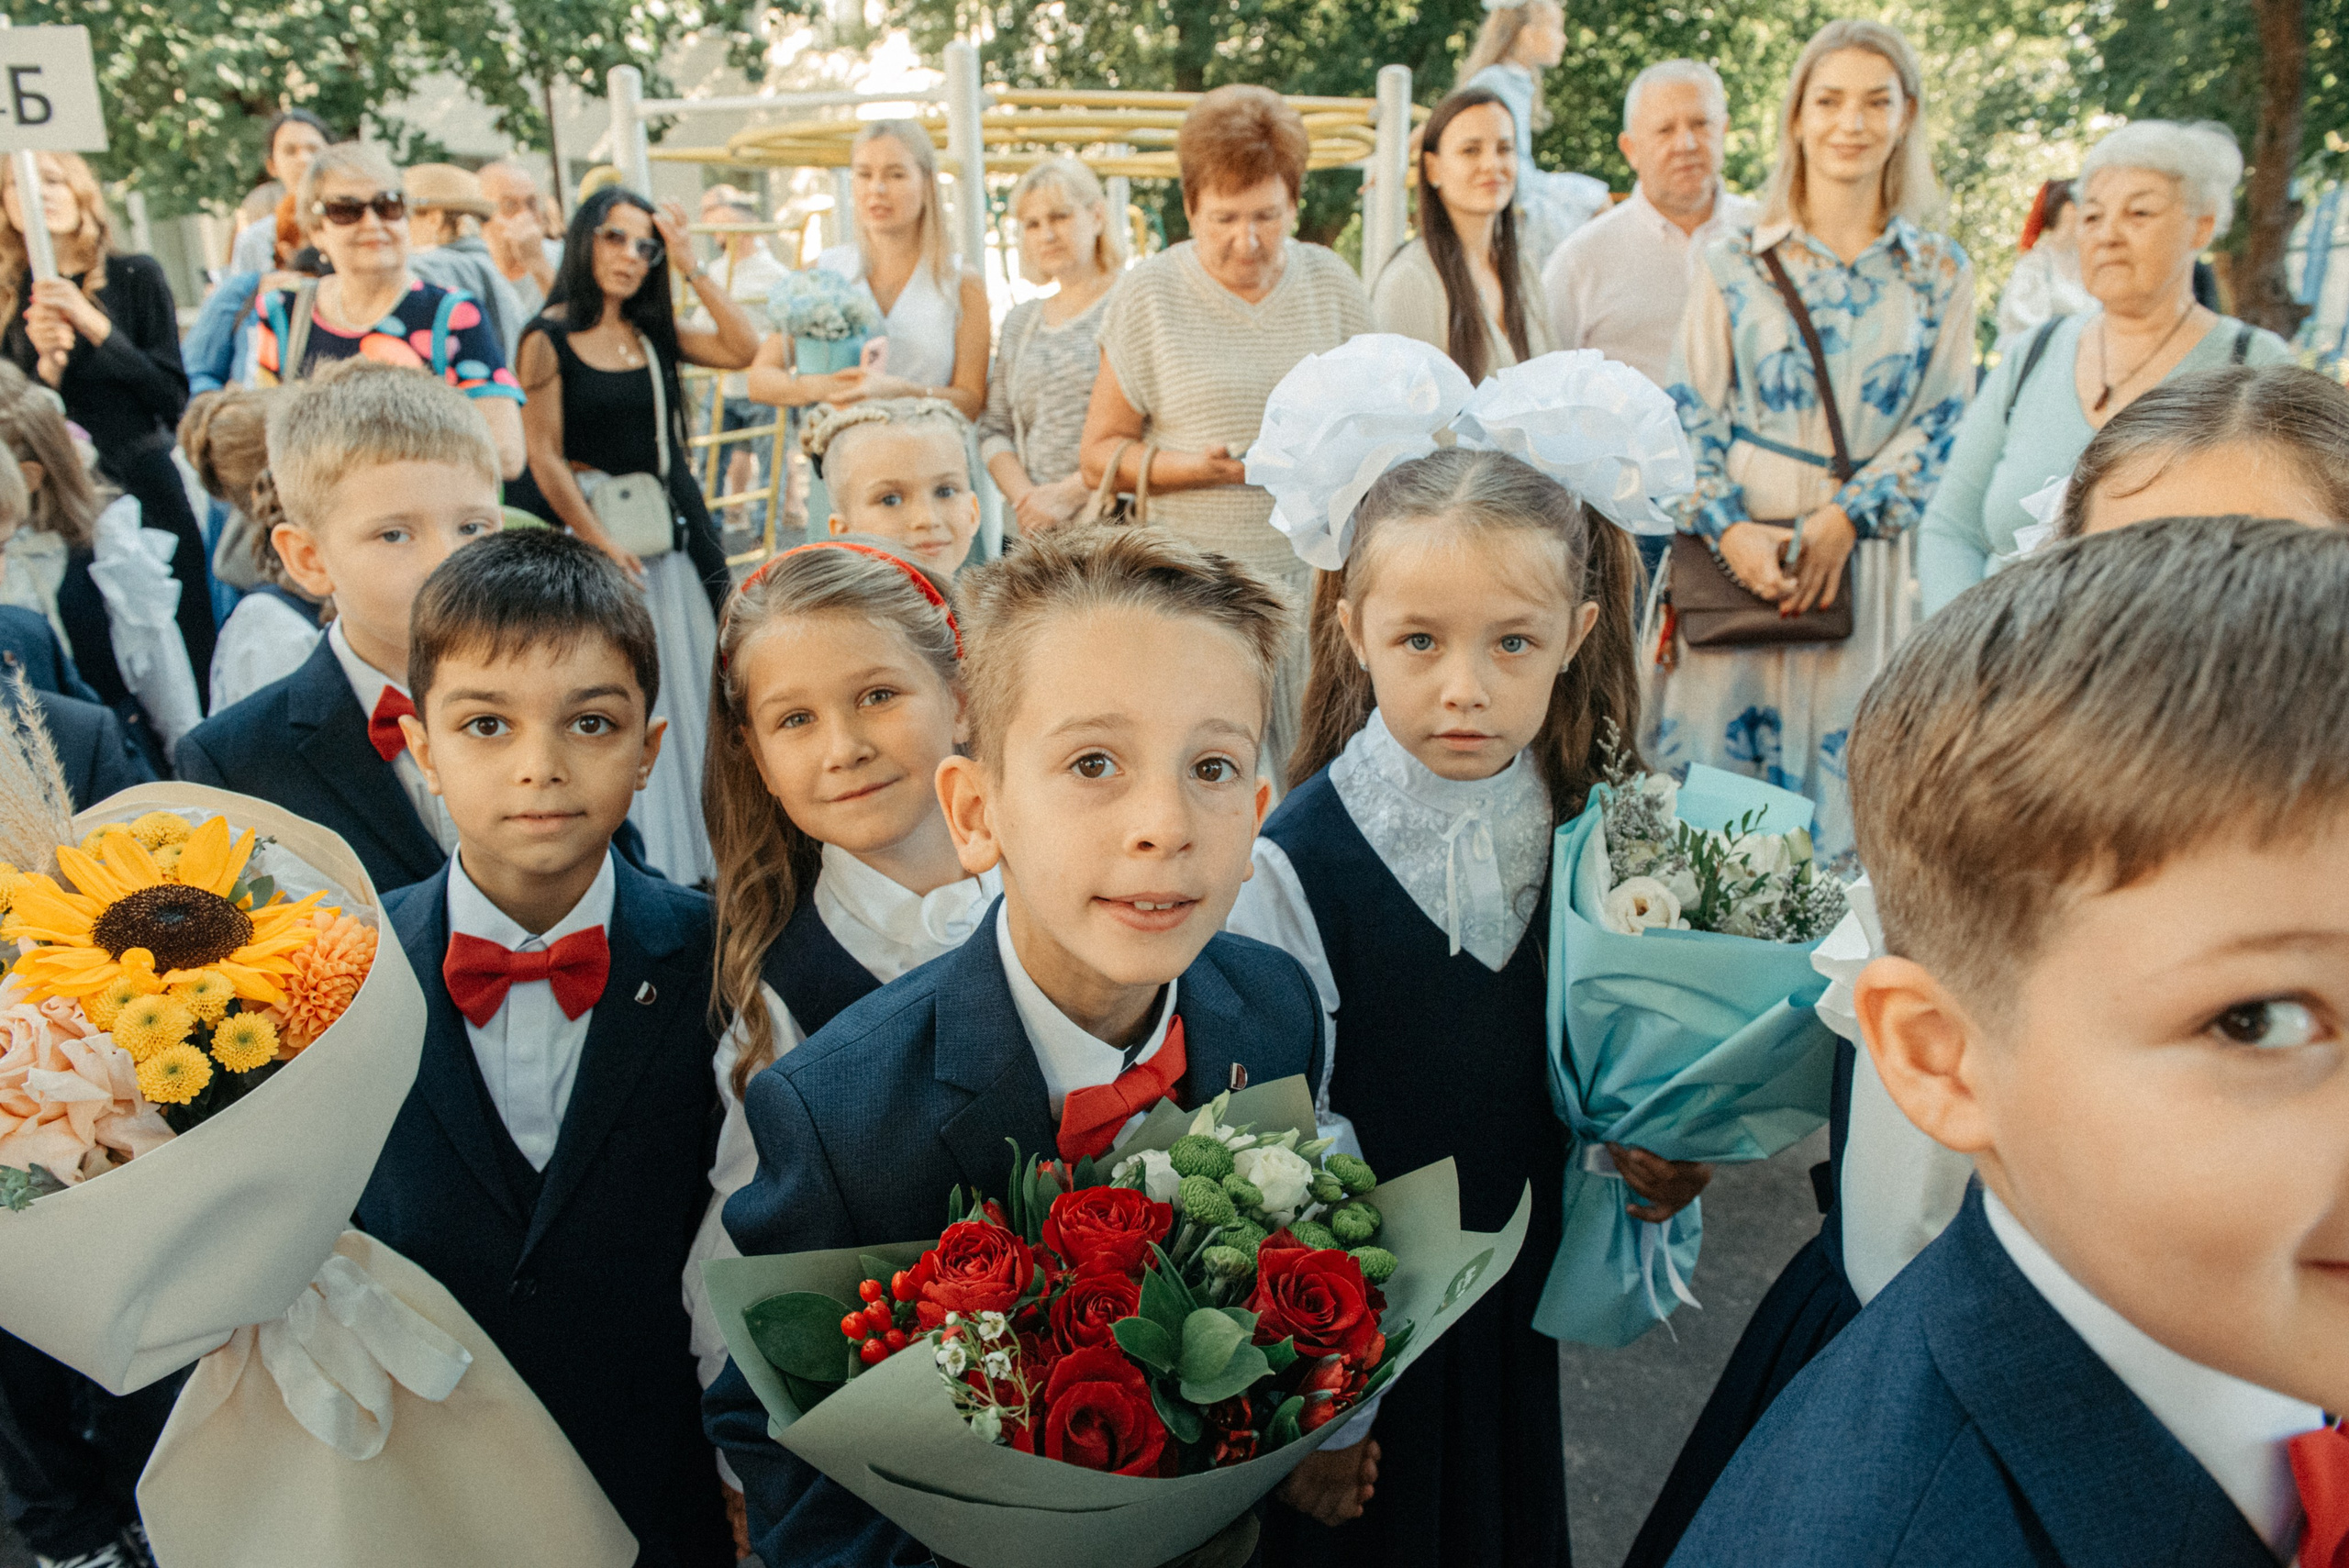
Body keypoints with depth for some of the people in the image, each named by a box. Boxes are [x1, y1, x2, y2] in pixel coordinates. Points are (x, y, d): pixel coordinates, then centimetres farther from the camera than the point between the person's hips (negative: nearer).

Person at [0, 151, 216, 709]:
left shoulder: (133, 276, 3)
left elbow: (175, 398, -3)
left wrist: (94, 327, -13)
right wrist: (47, 364, -12)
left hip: (145, 490, -2)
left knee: (184, 648, -4)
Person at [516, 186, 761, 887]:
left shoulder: (653, 334, 10)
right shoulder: (550, 338, -5)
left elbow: (742, 348, -2)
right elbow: (545, 456, -9)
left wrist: (690, 265, -3)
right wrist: (600, 542, -12)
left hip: (677, 527, 6)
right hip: (601, 530, -6)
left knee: (691, 685, 9)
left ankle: (694, 855, 21)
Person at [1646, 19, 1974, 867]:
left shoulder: (1939, 274, 7)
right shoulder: (1734, 263, 4)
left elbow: (1939, 423, 4)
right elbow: (1688, 415, 1)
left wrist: (1845, 521, -11)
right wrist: (1730, 530, -13)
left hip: (1862, 559, 1)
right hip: (1735, 553, -1)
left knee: (1842, 769, 4)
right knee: (1714, 750, 1)